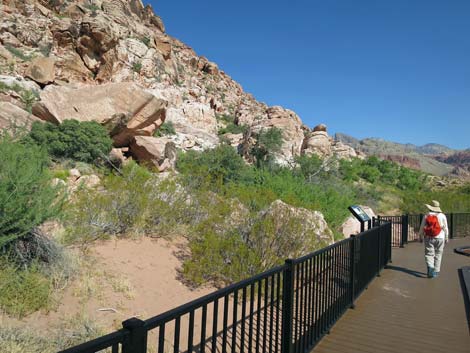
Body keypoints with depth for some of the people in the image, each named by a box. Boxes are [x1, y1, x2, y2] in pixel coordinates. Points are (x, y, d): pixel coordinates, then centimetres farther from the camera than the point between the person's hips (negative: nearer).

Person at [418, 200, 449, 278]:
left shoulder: (426, 216, -3)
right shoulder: (442, 216, -2)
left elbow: (422, 228, -1)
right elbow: (445, 228, 1)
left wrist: (420, 237, 9)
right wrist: (446, 237, 12)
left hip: (429, 238, -1)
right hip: (439, 238, 1)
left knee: (429, 254, 1)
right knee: (438, 255, 13)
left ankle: (430, 267, -24)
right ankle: (436, 272, 17)